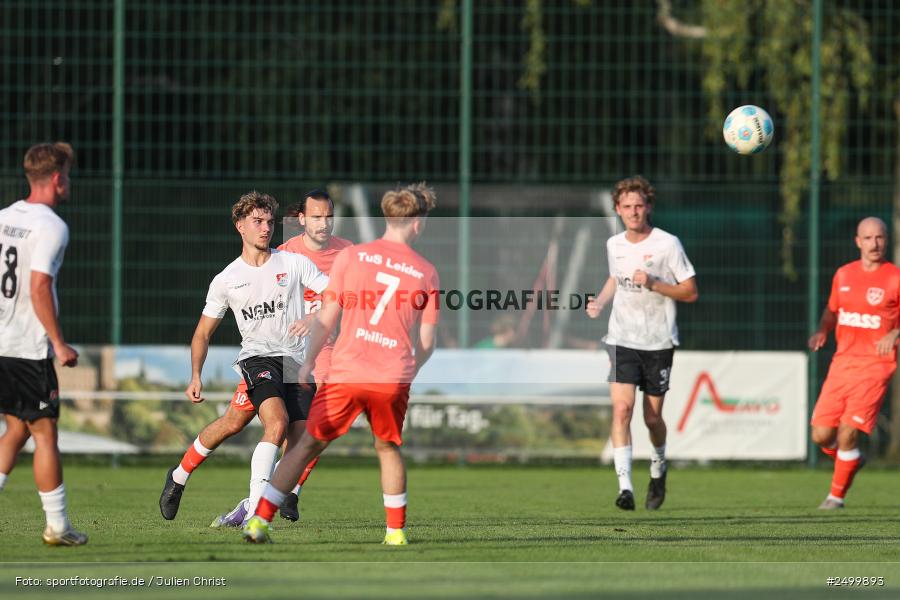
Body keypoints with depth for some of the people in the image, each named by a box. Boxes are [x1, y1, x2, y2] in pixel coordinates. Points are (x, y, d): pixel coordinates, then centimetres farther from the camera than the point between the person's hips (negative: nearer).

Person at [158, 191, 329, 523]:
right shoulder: (225, 280, 6)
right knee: (277, 423, -29)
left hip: (298, 360, 2)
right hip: (257, 357, -2)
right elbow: (203, 333, 14)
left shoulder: (295, 264, 5)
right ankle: (255, 508, -31)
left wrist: (316, 318, -20)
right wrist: (196, 377, 0)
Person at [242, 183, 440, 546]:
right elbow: (426, 343, 7)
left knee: (308, 445, 7)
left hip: (346, 373, -1)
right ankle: (396, 530, 20)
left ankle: (260, 520, 1)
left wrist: (308, 363, 12)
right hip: (394, 379, 1)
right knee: (388, 448, 23)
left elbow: (325, 321, 1)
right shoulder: (426, 273, 4)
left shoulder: (350, 257, 2)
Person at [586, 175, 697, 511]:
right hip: (622, 341, 2)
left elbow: (691, 293, -6)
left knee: (652, 417, 7)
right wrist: (599, 303, 6)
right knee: (622, 408, -16)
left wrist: (654, 284, -20)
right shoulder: (614, 245, 5)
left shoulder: (667, 244, -8)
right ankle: (625, 486, -21)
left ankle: (658, 470, 37)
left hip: (658, 342, -2)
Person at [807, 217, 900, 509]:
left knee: (847, 433, -13)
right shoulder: (843, 275, 11)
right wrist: (822, 331, 5)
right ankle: (850, 460, 31)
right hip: (843, 362, 5)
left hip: (875, 365, -5)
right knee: (821, 435, -1)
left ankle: (837, 495, 5)